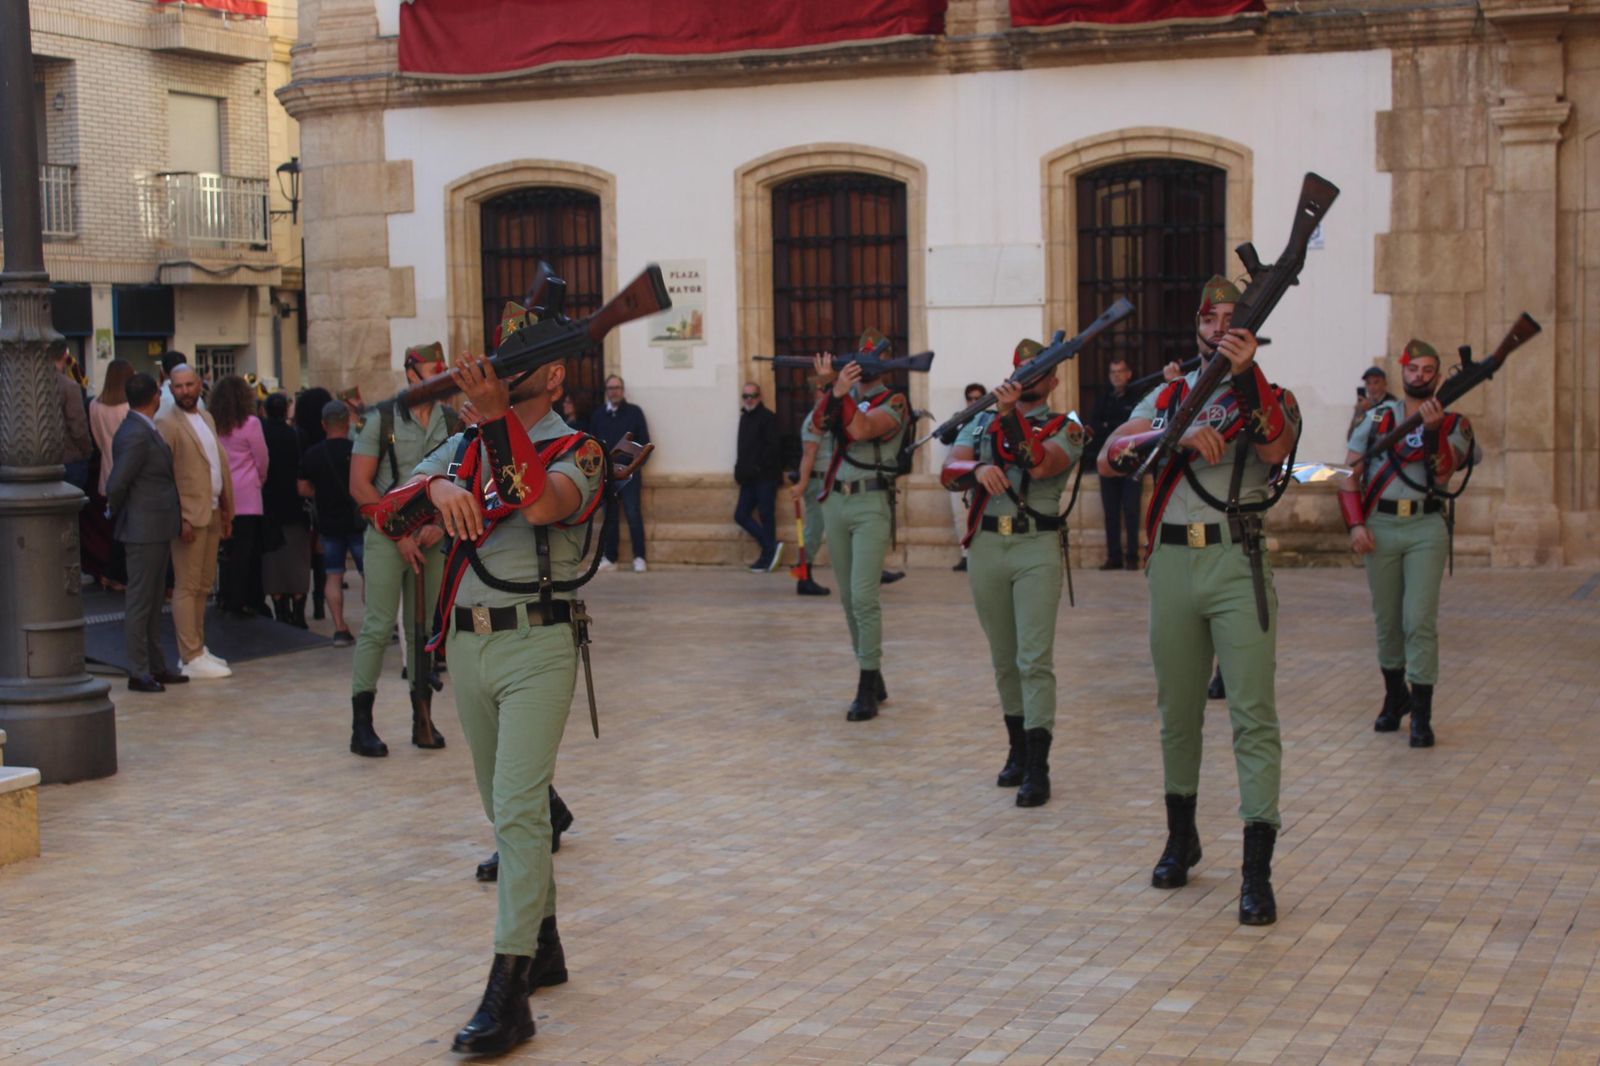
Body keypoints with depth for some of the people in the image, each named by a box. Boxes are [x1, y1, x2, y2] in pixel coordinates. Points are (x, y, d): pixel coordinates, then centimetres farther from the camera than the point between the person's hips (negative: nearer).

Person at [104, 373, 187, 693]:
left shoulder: (146, 431, 12)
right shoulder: (136, 435, -20)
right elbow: (116, 484, -20)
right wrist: (117, 513, -4)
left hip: (158, 529, 10)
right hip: (145, 531, -10)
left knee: (153, 601, 16)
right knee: (140, 602, -3)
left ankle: (156, 666, 24)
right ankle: (138, 672, 3)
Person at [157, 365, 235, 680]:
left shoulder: (206, 418, 16)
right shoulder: (167, 423, -9)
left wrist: (227, 511, 16)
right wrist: (180, 519, -20)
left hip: (212, 515, 8)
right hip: (189, 517, -8)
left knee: (203, 586, 13)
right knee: (187, 587, -4)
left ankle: (197, 649, 20)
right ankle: (191, 658, -3)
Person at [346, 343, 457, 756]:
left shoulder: (453, 422, 7)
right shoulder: (383, 419, -3)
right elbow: (360, 485, -4)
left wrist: (440, 525, -6)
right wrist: (399, 534, -8)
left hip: (432, 536, 3)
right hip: (386, 535, -3)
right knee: (379, 626, -7)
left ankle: (422, 717, 13)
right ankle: (362, 723, -4)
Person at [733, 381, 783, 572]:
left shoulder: (768, 417, -8)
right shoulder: (744, 417, 16)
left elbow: (772, 447, -15)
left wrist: (757, 468, -16)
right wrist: (739, 472, 10)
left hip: (765, 477, -8)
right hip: (749, 478, 8)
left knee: (766, 516, -3)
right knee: (741, 515, 3)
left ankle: (766, 559, 5)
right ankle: (771, 546, 8)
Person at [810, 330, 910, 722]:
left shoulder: (893, 402, -4)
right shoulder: (844, 392, 12)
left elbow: (860, 430, -20)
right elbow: (819, 425, -6)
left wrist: (843, 393, -19)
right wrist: (828, 388, -18)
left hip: (871, 505, -6)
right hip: (836, 500, 6)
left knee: (863, 597, -13)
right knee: (848, 599, 10)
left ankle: (867, 690, -10)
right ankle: (873, 678, 20)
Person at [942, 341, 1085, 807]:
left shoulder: (1065, 427, 4)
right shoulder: (981, 421, 14)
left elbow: (1040, 465, -17)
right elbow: (949, 474, 0)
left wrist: (1013, 415, -21)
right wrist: (977, 470, -21)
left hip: (1037, 547, -4)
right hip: (985, 545, 4)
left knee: (1035, 660, -10)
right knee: (1004, 660, 11)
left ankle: (1037, 768, -10)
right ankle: (1018, 751, 24)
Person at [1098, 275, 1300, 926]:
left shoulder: (1271, 398, 5)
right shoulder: (1169, 397, 13)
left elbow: (1276, 448, -18)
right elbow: (1109, 458, -2)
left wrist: (1245, 375, -29)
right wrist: (1179, 436, -17)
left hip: (1237, 563, -3)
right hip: (1172, 561, 3)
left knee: (1253, 715, -8)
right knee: (1177, 711, 13)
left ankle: (1257, 871, -8)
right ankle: (1181, 837, 30)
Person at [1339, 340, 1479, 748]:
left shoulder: (1453, 423, 6)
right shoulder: (1377, 416, 9)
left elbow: (1442, 473, -10)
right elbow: (1349, 474, 7)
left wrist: (1433, 429, -22)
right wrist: (1355, 525, -4)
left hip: (1426, 529, -2)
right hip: (1379, 526, 2)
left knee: (1420, 621, -7)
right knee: (1387, 620, 9)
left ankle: (1421, 714, -3)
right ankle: (1395, 696, 27)